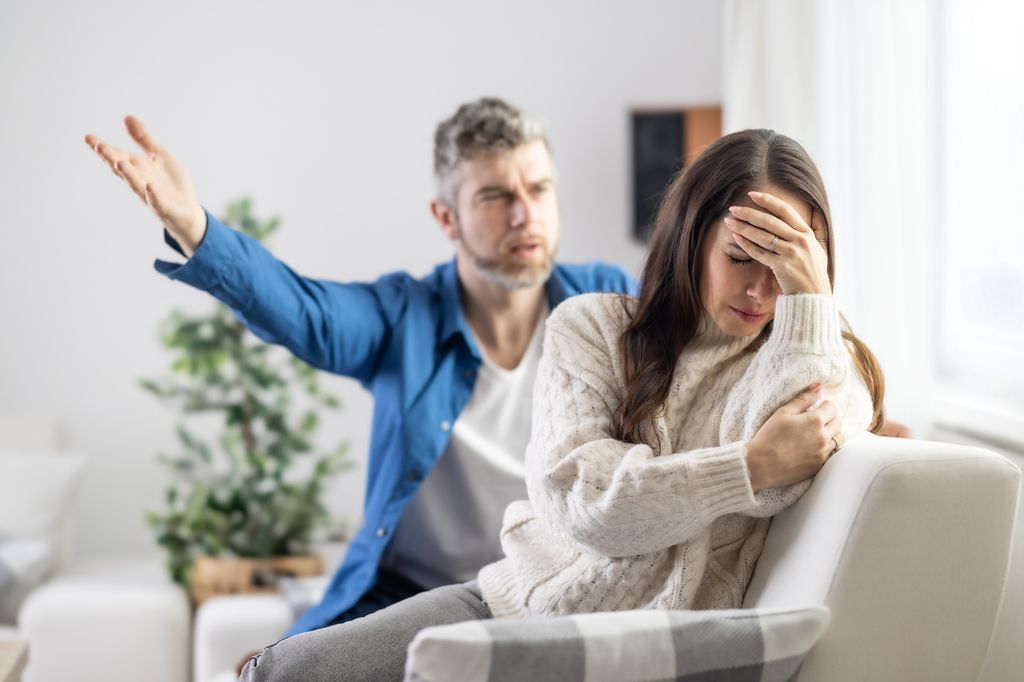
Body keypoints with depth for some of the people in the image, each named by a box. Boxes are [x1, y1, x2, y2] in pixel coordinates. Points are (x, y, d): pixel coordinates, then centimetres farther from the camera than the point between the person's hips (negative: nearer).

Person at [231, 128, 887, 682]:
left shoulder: (819, 362, 3)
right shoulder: (593, 327, 6)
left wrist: (810, 295, -17)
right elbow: (578, 498, -10)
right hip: (518, 599, 3)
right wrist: (753, 464, -18)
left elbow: (784, 480, -20)